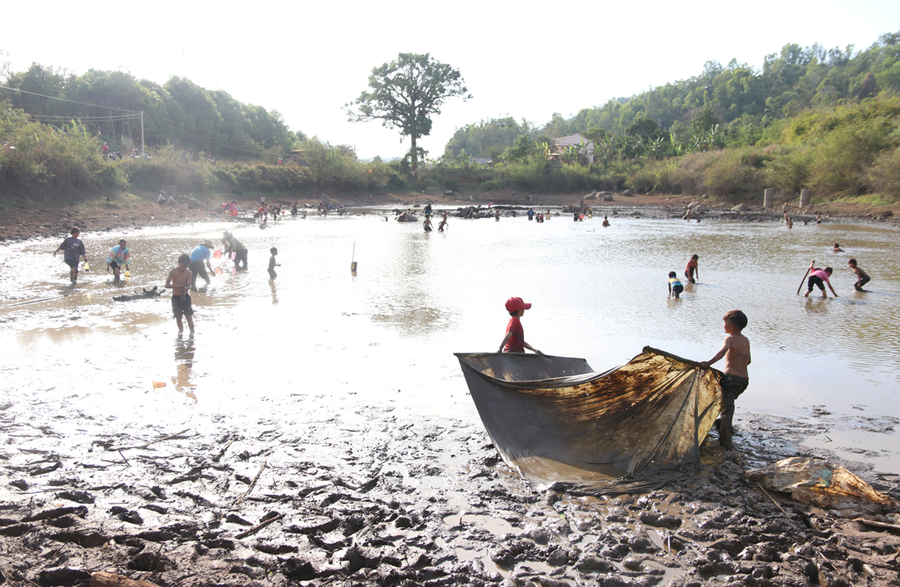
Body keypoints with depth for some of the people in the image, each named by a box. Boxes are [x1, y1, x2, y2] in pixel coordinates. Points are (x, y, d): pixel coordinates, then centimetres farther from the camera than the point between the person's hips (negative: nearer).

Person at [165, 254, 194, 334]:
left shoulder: (188, 273, -1)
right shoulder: (173, 272, -6)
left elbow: (189, 286, -5)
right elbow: (167, 285, -10)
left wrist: (185, 288, -29)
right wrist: (176, 286, -28)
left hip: (186, 296, 0)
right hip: (176, 297, 0)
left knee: (189, 316, -6)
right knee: (178, 317, 5)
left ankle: (192, 332, -1)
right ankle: (181, 331, 20)